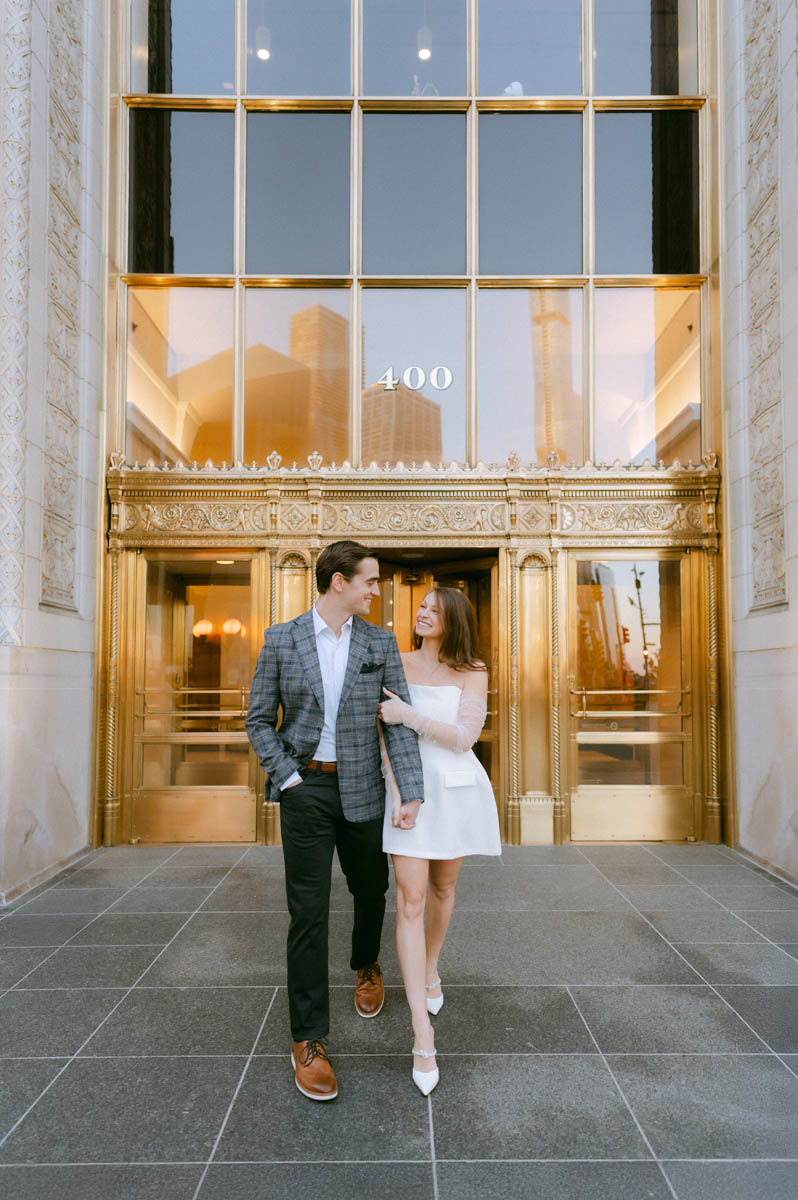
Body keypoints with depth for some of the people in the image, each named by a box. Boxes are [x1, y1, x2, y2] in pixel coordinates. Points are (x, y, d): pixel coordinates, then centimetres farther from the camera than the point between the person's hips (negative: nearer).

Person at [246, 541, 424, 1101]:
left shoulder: (381, 643, -1)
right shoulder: (281, 640, -5)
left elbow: (399, 721, -4)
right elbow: (259, 719, 1)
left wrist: (413, 792, -12)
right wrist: (286, 776, -9)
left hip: (362, 789, 3)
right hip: (306, 788, -2)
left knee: (371, 891, 19)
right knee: (309, 912, -1)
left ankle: (366, 966, 51)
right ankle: (309, 1039, 12)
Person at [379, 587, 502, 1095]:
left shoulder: (473, 673, -3)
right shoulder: (396, 664, 0)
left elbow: (464, 737, -14)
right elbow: (385, 732, -2)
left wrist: (410, 716, -23)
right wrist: (396, 792, -12)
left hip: (457, 790, 1)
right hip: (408, 787, 0)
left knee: (443, 888, 18)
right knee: (410, 900, -8)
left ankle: (430, 968, 48)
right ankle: (423, 1036, -4)